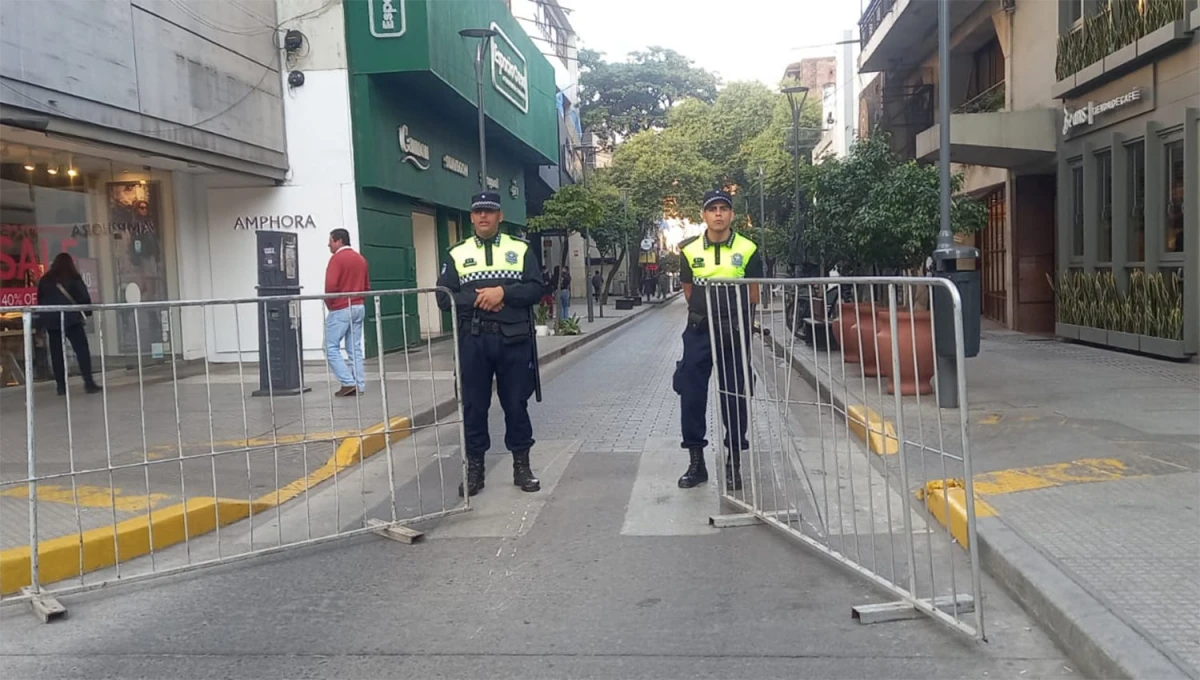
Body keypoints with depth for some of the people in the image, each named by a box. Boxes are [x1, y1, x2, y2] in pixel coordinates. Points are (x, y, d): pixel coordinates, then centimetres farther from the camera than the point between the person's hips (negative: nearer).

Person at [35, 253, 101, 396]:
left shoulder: (45, 279, 11)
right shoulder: (73, 277, 0)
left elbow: (40, 300, 14)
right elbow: (83, 297, -4)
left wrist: (42, 319, 20)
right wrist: (88, 312, 8)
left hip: (51, 320, 4)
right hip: (70, 318, -4)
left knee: (56, 353, 7)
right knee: (82, 350, -3)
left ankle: (61, 386, 7)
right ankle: (89, 383, -11)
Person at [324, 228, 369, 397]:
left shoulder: (337, 258, -11)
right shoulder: (361, 259, 13)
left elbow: (330, 285, -20)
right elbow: (367, 285, 17)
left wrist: (329, 304, -6)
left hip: (341, 309, -8)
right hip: (359, 307, 8)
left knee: (331, 347, 0)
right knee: (355, 349, 9)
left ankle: (348, 382, -8)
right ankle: (359, 385, 7)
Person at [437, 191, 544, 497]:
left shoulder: (521, 249, 8)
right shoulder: (457, 254, 9)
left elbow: (535, 289, -2)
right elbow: (444, 297, 2)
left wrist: (503, 292, -16)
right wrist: (477, 299, -13)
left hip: (513, 339, 0)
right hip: (473, 340, 1)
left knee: (516, 404, 6)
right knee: (473, 406, 5)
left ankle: (521, 466, 17)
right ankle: (474, 468, 15)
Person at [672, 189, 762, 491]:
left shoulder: (748, 250, -2)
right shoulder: (690, 250, 2)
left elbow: (753, 295, 4)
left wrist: (734, 319, 5)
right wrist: (706, 315, 10)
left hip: (735, 333, -1)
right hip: (699, 332, 2)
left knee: (735, 397, 5)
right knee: (691, 396, 2)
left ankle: (733, 462, 17)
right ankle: (696, 462, 14)